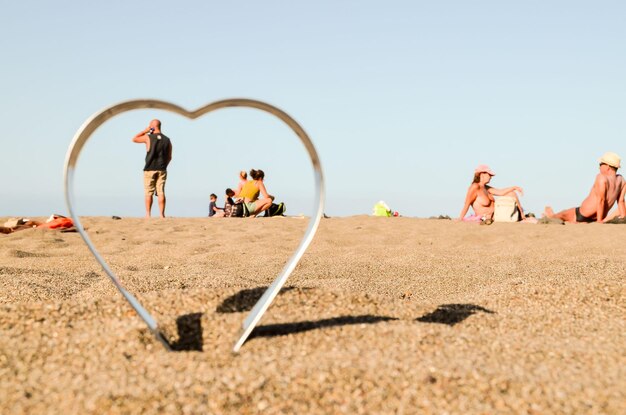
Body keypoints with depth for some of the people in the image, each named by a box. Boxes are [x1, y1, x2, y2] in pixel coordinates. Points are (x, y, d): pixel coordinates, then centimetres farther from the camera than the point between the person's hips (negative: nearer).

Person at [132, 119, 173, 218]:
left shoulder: (148, 137, -7)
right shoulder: (167, 140, 5)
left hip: (150, 169, -3)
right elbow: (169, 157, 8)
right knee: (161, 193, 2)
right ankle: (162, 214, -1)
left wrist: (145, 131, 9)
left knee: (148, 193, 3)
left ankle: (148, 214, 2)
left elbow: (134, 139, 10)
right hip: (162, 170, 3)